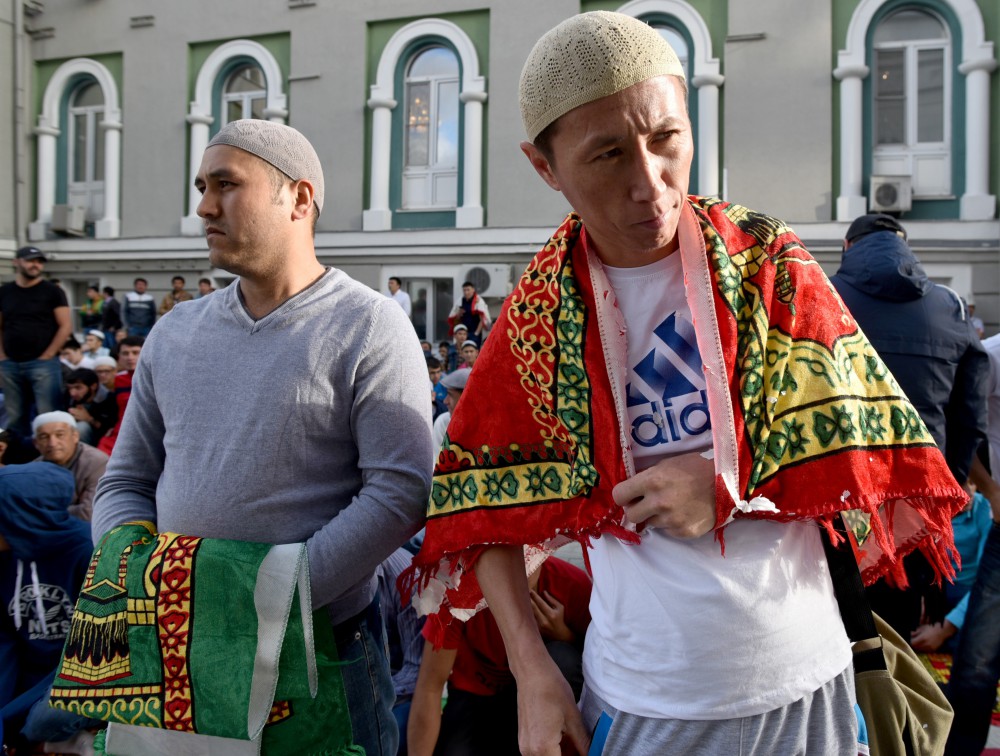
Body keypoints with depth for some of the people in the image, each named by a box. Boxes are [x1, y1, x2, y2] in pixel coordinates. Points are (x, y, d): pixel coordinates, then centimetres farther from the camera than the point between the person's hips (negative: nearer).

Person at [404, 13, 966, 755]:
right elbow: (487, 507, 1)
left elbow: (875, 459, -5)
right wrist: (533, 671, -6)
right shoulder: (537, 319, -6)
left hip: (799, 682, 1)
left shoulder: (771, 266, -8)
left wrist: (731, 492, -18)